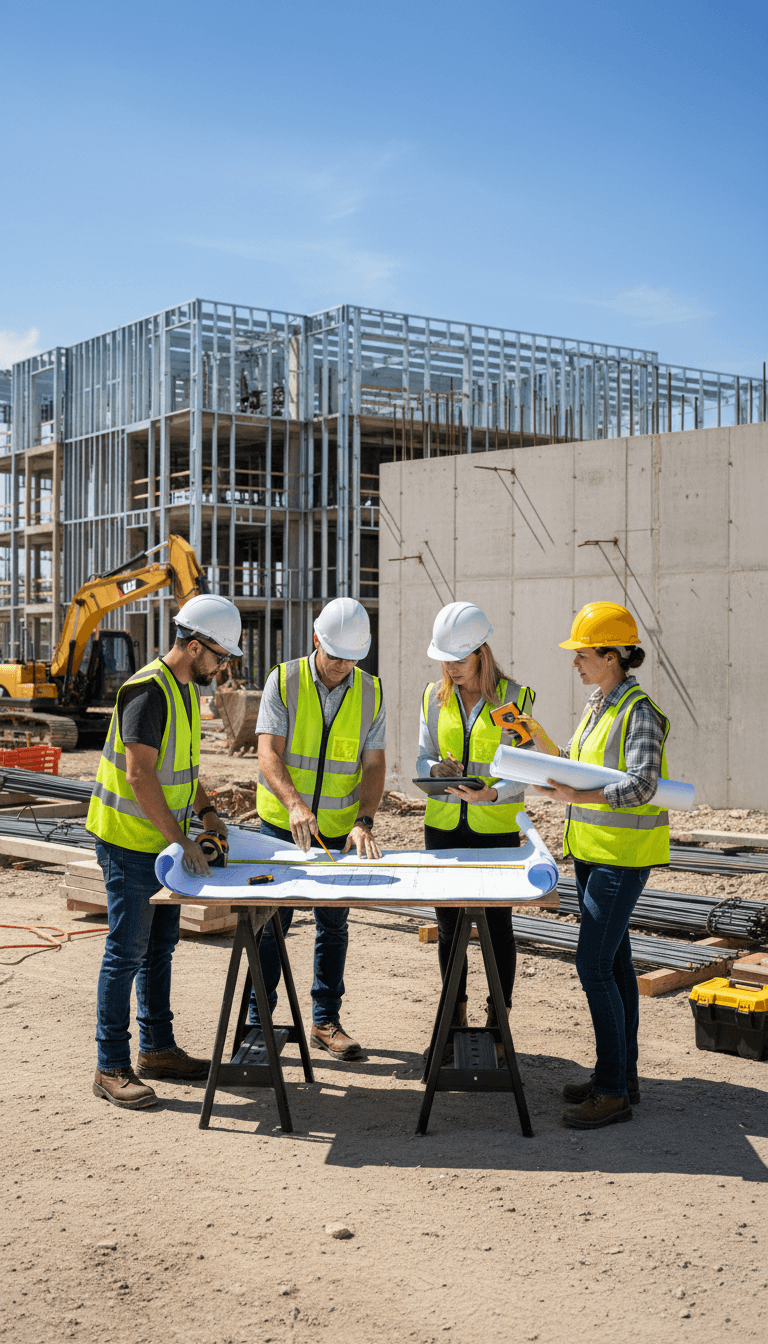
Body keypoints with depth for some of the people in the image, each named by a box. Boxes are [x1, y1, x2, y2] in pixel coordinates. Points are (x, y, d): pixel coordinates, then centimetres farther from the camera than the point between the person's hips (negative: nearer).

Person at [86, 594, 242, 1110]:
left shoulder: (187, 688, 10)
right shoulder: (148, 690, -21)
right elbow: (138, 776, -25)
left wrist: (206, 811, 9)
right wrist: (181, 838, -24)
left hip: (164, 843, 10)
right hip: (130, 841, -9)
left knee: (161, 946, 16)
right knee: (128, 952, -4)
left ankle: (158, 1048, 28)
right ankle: (112, 1068, 4)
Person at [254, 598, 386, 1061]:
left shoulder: (372, 692, -3)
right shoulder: (283, 681, -10)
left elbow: (374, 765, -4)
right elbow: (268, 752, -17)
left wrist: (364, 821, -20)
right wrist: (294, 802, -34)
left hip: (339, 829, 2)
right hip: (282, 823, -2)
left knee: (334, 925, 9)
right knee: (272, 922, 3)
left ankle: (326, 1020, 21)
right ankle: (258, 1021, 16)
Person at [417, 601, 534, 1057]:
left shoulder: (514, 697, -6)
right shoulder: (435, 697, 4)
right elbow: (423, 758, 8)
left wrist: (491, 793, -26)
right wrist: (435, 770, -16)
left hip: (498, 829, -3)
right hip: (444, 827, 4)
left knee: (497, 926, 3)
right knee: (449, 926, 9)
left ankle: (497, 1024, 15)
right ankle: (456, 1024, 22)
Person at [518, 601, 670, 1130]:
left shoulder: (639, 711, -16)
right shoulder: (597, 705, 12)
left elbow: (641, 786, -27)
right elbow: (574, 768, 22)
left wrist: (579, 797, -40)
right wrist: (534, 732, 12)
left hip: (623, 853, -9)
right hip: (592, 849, 9)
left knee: (594, 964, -10)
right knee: (614, 961, 14)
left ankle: (613, 1090, -3)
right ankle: (623, 1074, 24)